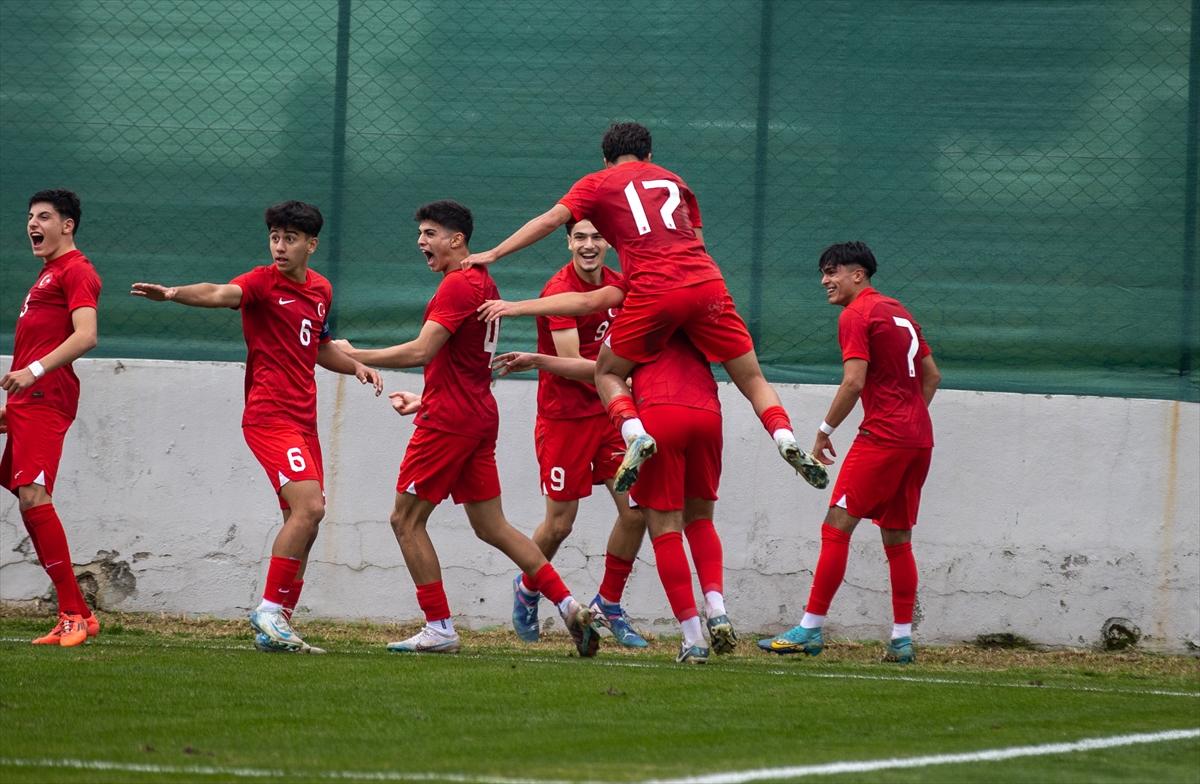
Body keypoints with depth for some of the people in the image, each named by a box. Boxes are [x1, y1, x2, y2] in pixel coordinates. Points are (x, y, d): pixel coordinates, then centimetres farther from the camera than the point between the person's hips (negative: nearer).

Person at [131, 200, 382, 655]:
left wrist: (356, 366, 12)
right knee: (308, 506, -21)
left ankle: (277, 627, 15)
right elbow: (221, 294, -29)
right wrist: (174, 294, -49)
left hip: (303, 420, 8)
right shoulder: (263, 283, -8)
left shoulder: (321, 290, 14)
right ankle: (269, 612, -17)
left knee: (305, 522, 8)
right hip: (270, 416, -8)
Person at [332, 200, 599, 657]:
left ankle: (439, 630, -3)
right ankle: (570, 607, 5)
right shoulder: (482, 283, 17)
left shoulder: (458, 284, -14)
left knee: (406, 519, -2)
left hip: (448, 419, -10)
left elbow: (420, 352, -21)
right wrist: (425, 401, 24)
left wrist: (355, 356, -14)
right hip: (479, 418, 10)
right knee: (491, 526, 11)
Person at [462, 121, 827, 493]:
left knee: (607, 373, 16)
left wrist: (495, 254, 8)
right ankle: (785, 438, -14)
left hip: (653, 294, -3)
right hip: (707, 283, 3)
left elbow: (551, 219, 5)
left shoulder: (597, 184, 16)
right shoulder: (673, 181, 26)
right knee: (752, 379, 11)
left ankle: (636, 435, -11)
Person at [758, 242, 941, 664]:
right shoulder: (899, 312, 19)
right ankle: (902, 640, 9)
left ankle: (810, 629, -11)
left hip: (882, 438, -9)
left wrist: (825, 431, -6)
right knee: (897, 538, 12)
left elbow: (854, 382, -16)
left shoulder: (856, 315, -7)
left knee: (837, 526, -8)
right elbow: (931, 375, 24)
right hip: (919, 438, 9)